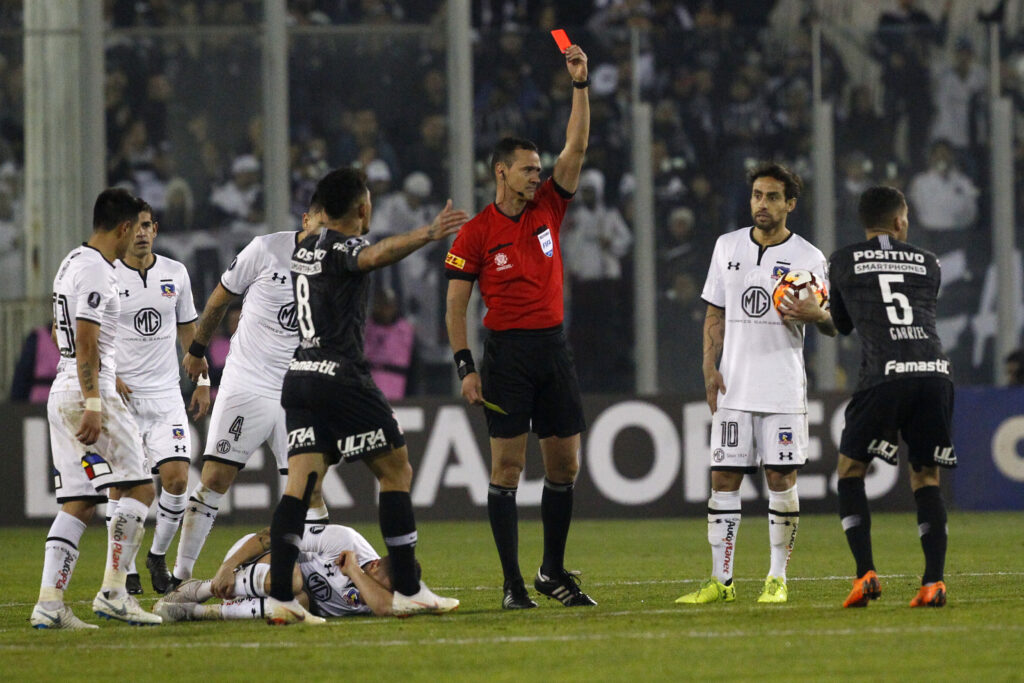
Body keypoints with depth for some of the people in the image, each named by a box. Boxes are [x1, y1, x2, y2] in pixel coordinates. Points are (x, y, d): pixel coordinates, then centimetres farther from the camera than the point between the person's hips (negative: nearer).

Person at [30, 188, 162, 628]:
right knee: (139, 488, -5)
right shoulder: (96, 271, -13)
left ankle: (49, 603, -3)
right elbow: (85, 344, -19)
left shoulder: (72, 263, 18)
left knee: (78, 505, 6)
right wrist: (93, 405, -22)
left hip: (63, 393, 10)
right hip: (87, 393, -10)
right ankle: (113, 591, -9)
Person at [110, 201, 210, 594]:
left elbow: (188, 330, 17)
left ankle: (158, 555, 14)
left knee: (177, 478, -7)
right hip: (120, 395, -3)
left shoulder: (175, 273, 7)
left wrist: (202, 382, 13)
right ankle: (125, 571, 5)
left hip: (166, 394, 3)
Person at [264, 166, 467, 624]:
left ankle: (280, 597, -11)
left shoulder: (305, 247, 15)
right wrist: (428, 235, -49)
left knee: (300, 486, 0)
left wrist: (318, 218, 63)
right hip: (341, 377, -8)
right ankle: (407, 591, 2)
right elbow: (374, 255, -34)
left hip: (300, 377, 8)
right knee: (396, 471, 3)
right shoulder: (343, 247, -9)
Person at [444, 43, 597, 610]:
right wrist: (465, 367, -9)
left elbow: (576, 146, 3)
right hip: (507, 352, -5)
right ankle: (512, 582, -2)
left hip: (554, 350, 5)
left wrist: (580, 84, -7)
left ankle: (553, 571, 17)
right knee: (507, 464, -5)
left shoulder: (548, 208, 8)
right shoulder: (476, 233, -3)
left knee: (565, 462, 5)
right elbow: (456, 304, -2)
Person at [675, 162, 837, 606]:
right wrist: (710, 367, 4)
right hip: (734, 387, 3)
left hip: (784, 389, -3)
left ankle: (777, 579, 6)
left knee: (781, 478, -3)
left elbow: (832, 326, 3)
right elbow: (715, 315, 15)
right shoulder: (727, 247, 10)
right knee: (723, 478, 0)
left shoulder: (808, 258, -1)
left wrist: (815, 314, -20)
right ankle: (720, 580, 5)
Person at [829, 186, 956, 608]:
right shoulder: (927, 263, 21)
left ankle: (866, 575, -3)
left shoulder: (843, 262, 15)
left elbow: (841, 325, 29)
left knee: (851, 470, 11)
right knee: (926, 478, 12)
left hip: (885, 376, -2)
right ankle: (934, 581, -2)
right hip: (935, 369, 2)